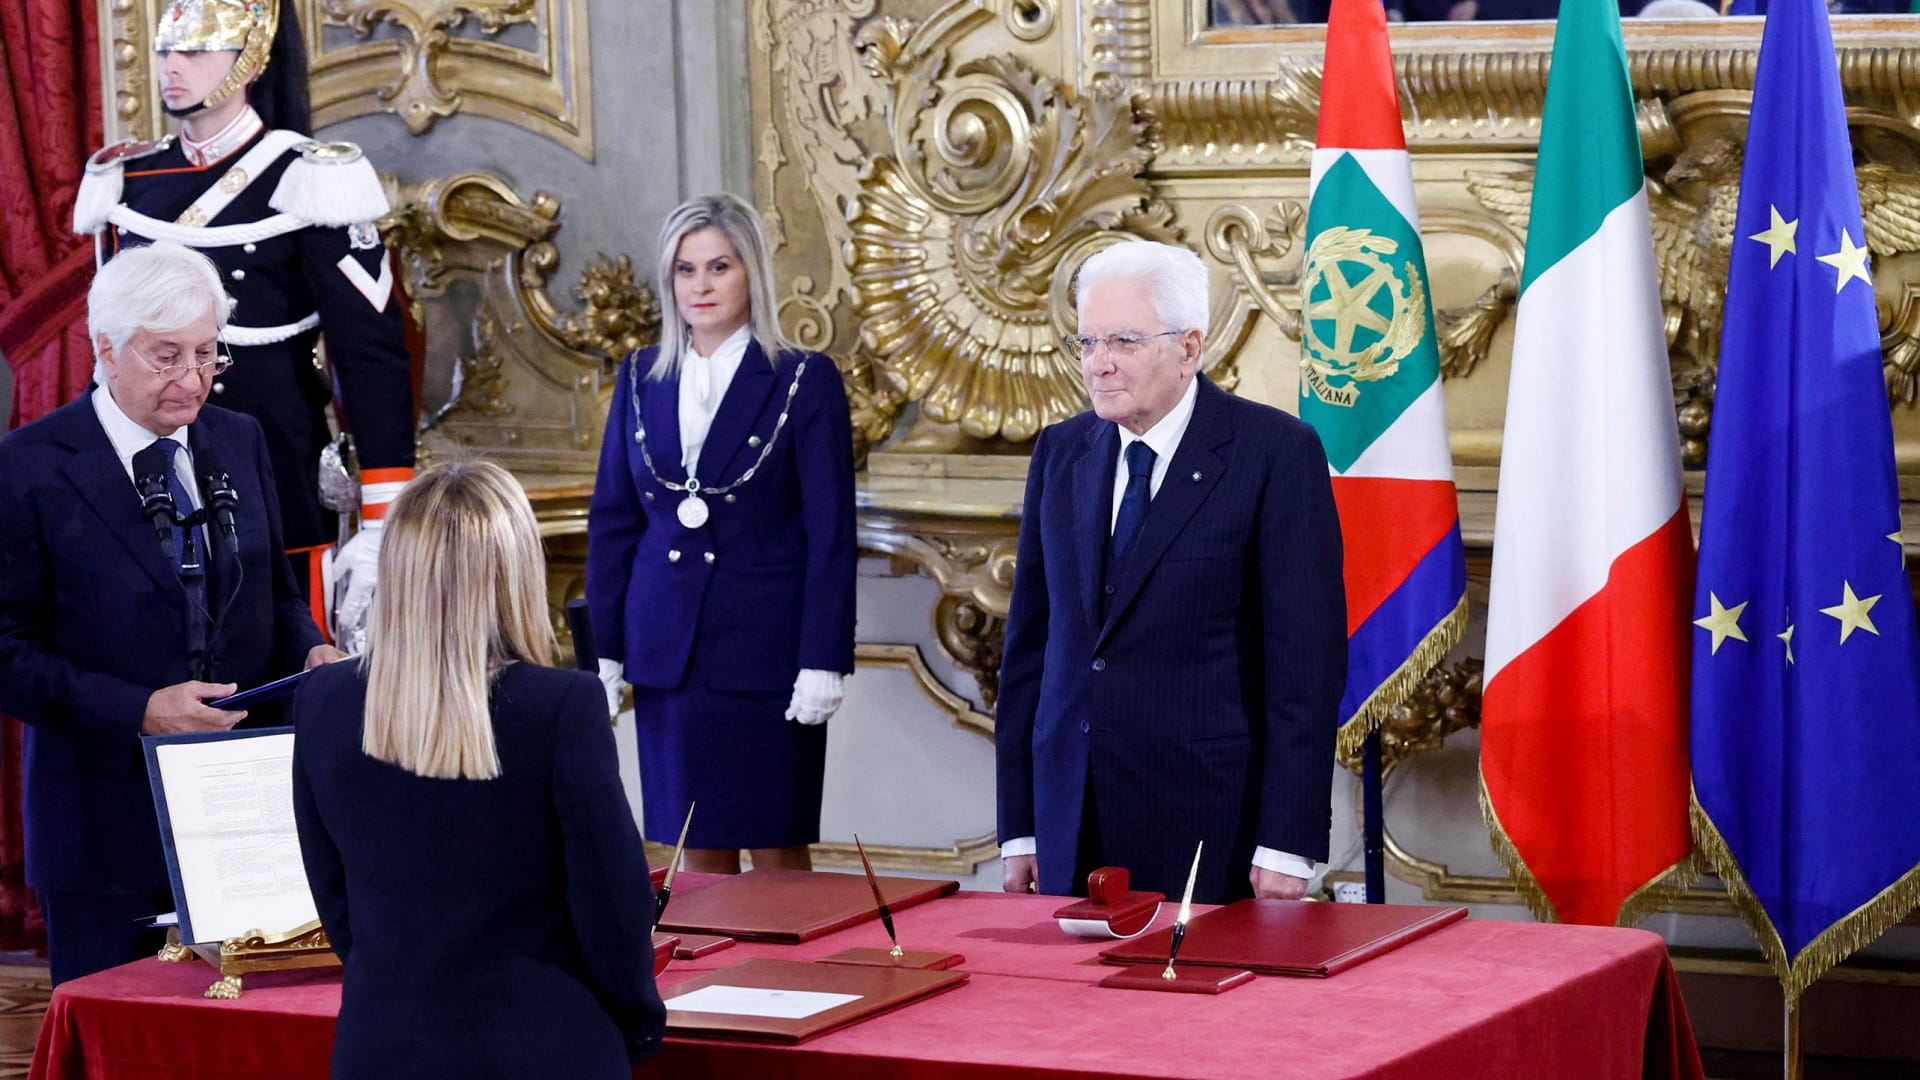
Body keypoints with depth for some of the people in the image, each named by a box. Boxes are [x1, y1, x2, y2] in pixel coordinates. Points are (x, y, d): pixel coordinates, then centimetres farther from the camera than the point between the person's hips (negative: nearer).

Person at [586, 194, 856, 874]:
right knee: (698, 850, 8)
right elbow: (612, 520, 11)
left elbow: (830, 533, -5)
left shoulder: (805, 382, -3)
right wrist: (603, 651, 6)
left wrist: (822, 664, -11)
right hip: (669, 651, 4)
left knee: (779, 848, 1)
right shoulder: (641, 379, 8)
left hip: (768, 646, -4)